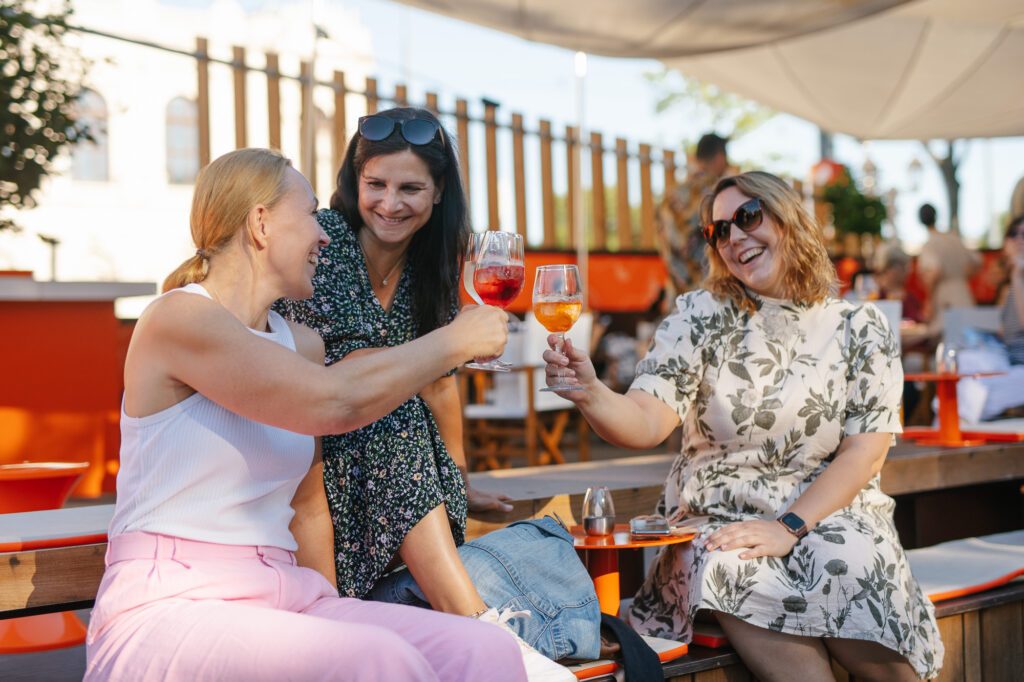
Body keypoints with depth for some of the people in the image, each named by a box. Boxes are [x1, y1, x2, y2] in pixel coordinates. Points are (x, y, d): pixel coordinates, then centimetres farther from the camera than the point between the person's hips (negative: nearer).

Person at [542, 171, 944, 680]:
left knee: (853, 567, -32)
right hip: (719, 520, 0)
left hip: (828, 513, 0)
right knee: (740, 575, -33)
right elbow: (645, 422, -8)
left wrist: (790, 526, -15)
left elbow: (864, 451, -2)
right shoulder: (701, 315, 4)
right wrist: (589, 394, -30)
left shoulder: (861, 328, 5)